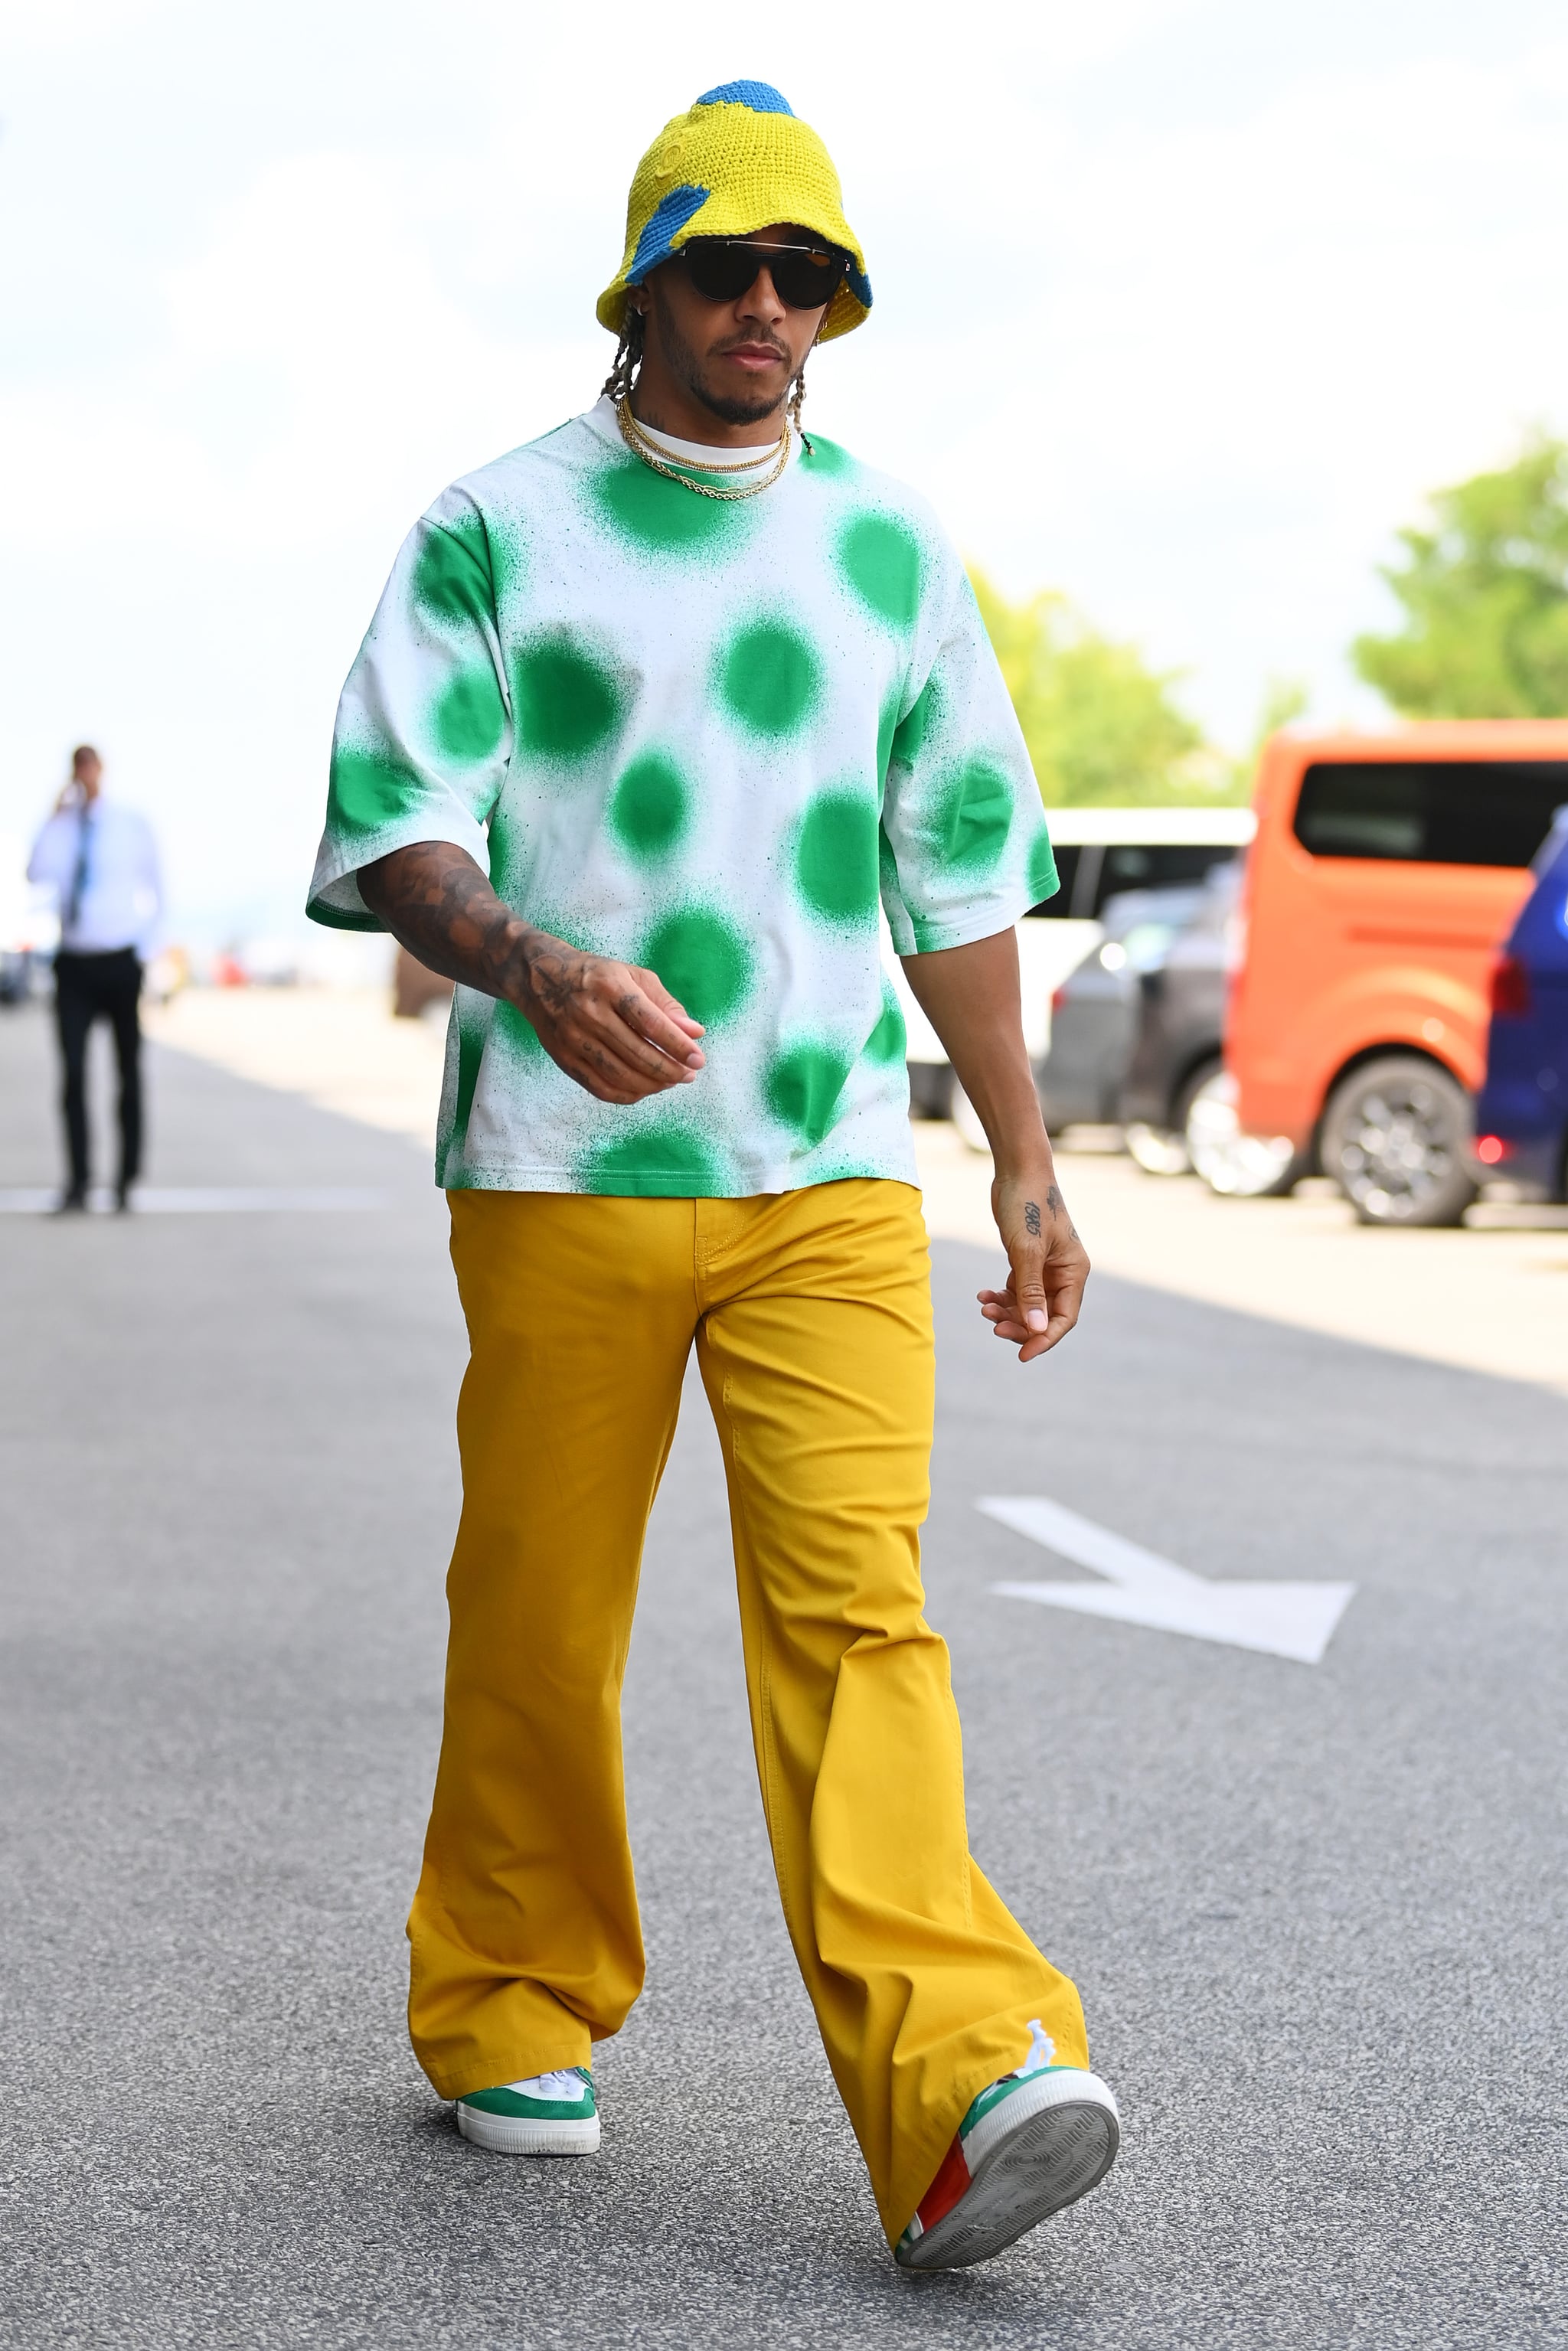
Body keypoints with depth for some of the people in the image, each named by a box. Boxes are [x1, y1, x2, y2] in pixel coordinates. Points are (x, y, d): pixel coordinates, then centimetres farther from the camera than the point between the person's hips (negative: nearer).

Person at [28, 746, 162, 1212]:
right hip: (74, 963, 1)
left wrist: (140, 947, 1)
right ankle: (79, 1181, -2)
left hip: (120, 963, -1)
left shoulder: (133, 826, 2)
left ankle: (127, 1181, 12)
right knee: (74, 1073, -5)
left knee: (129, 1073, 5)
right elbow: (37, 873, -13)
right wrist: (57, 818, -14)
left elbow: (155, 893, 7)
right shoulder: (62, 826, 5)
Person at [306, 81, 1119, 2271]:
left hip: (831, 1182, 2)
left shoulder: (893, 548, 13)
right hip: (560, 1176, -1)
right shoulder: (498, 530, 3)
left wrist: (1026, 1162, 16)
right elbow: (391, 825, -6)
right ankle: (509, 2012, 26)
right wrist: (529, 965, -27)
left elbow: (960, 868, 18)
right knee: (540, 1617, 6)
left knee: (853, 1602, -12)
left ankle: (952, 2083, -19)